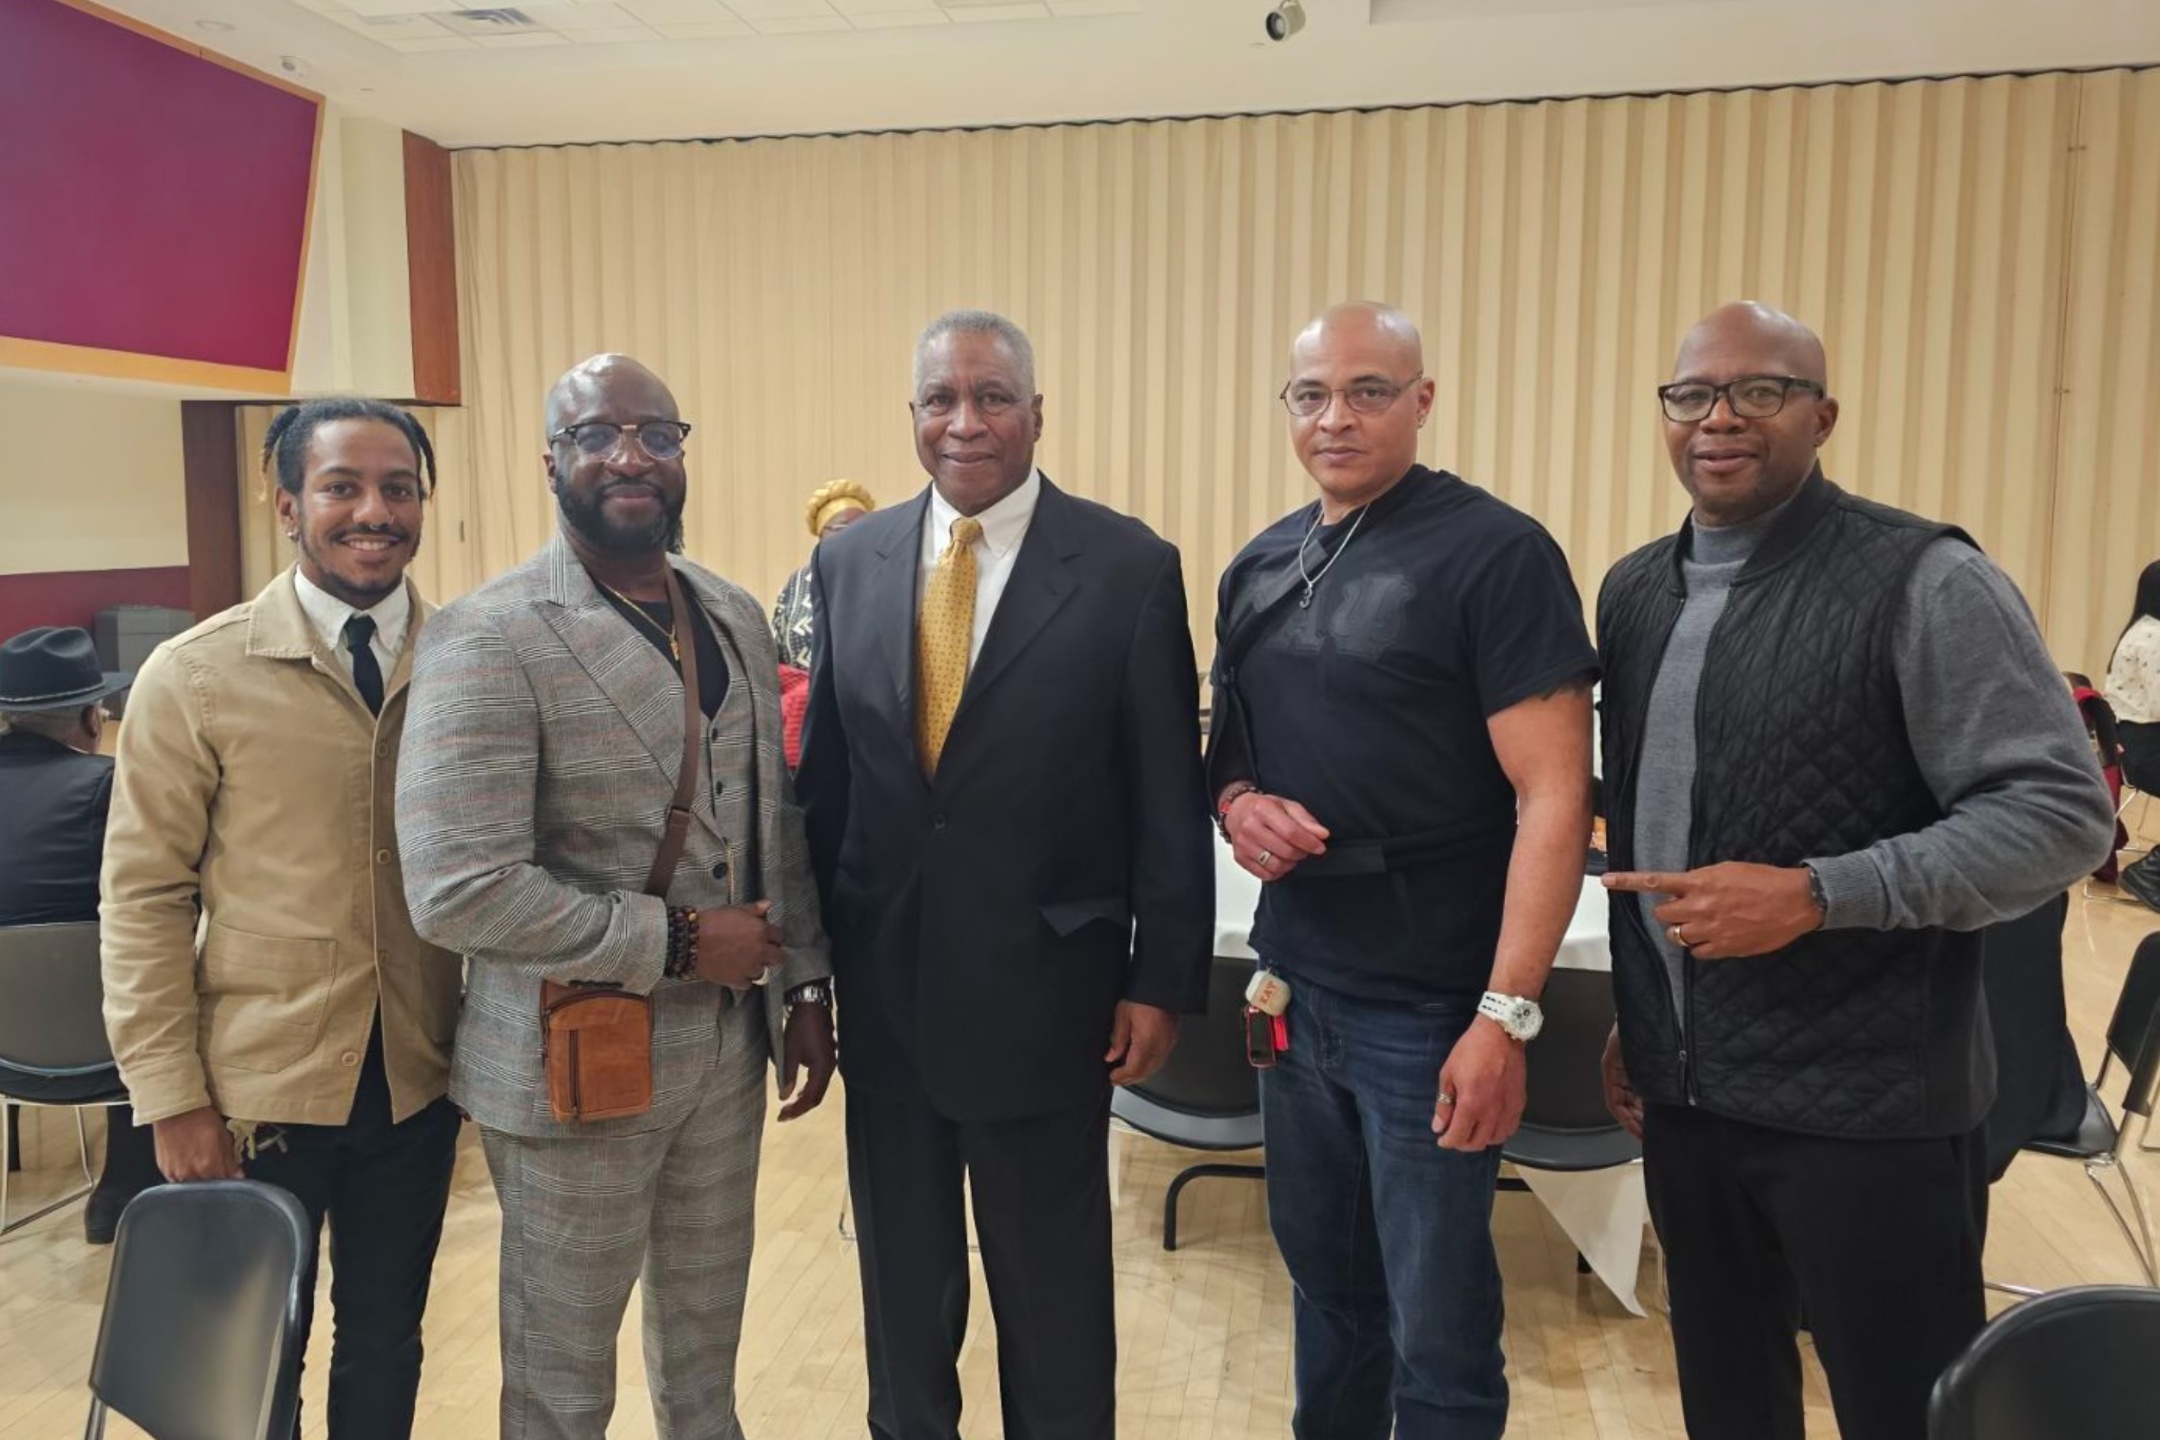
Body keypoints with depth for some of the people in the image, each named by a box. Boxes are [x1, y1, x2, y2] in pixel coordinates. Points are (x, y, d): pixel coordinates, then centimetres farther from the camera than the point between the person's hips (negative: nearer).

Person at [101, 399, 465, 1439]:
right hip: (257, 1089, -2)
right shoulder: (195, 675, -8)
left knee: (386, 1344, 19)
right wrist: (172, 1098, -8)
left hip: (417, 1081, 2)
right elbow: (145, 894, -6)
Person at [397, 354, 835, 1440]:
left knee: (707, 1339, 24)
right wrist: (677, 941, -20)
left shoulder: (736, 617, 4)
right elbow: (457, 892, -24)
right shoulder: (487, 638, -17)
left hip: (730, 1043, 6)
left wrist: (803, 987, 9)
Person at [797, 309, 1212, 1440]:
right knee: (901, 1282, 21)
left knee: (1053, 1295, 16)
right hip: (881, 989, 4)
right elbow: (825, 771, 6)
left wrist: (1163, 979, -6)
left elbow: (1168, 799, -6)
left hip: (1044, 993, -3)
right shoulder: (848, 560, 2)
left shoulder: (1129, 568, -9)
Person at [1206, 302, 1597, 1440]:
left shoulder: (1497, 554, -12)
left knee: (1436, 1323, 8)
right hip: (1294, 983, 6)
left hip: (1430, 1004, -6)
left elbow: (1554, 795, -15)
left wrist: (1506, 1016, -19)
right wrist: (1237, 799, -6)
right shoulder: (1259, 567, 8)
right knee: (1321, 1270, 20)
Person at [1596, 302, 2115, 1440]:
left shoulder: (1923, 583, -12)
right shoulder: (1633, 591, 8)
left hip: (1869, 1103, -5)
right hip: (1683, 1089, 6)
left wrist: (1816, 896, -24)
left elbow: (2060, 814, -15)